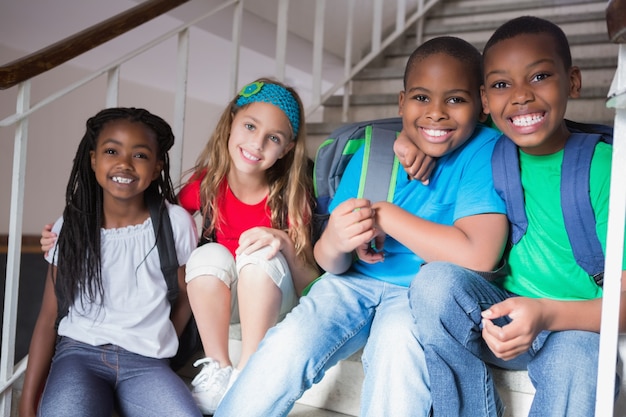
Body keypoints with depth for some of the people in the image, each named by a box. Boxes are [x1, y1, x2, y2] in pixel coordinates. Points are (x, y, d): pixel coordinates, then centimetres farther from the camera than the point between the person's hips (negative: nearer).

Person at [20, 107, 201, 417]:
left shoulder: (176, 223, -3)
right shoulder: (71, 227, 2)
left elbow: (185, 297, 11)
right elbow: (48, 319, 4)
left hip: (145, 361, 1)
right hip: (79, 351, -1)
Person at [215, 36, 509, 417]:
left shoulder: (485, 151, -12)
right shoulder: (371, 155, -3)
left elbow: (478, 257, -26)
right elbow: (332, 265, -3)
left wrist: (385, 215, -20)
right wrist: (334, 244, -28)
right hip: (355, 284, 3)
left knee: (398, 344, -34)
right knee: (287, 344, -22)